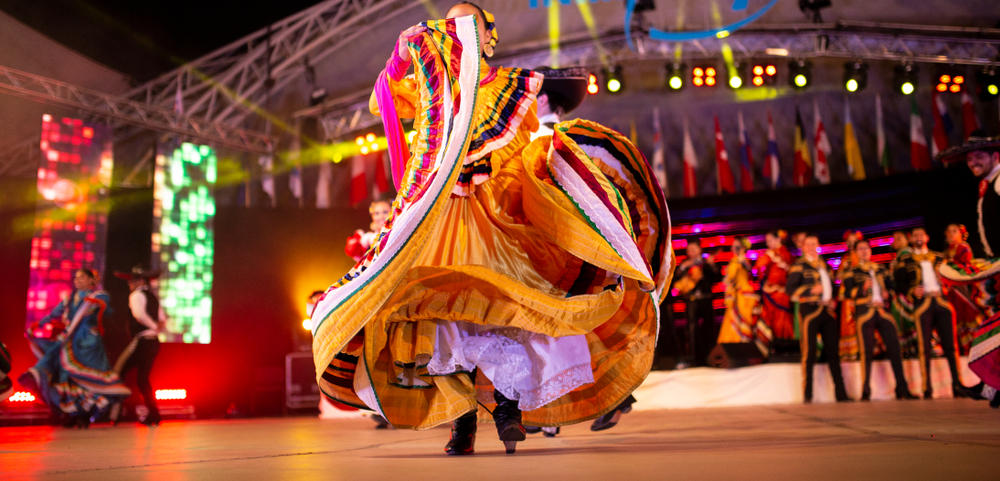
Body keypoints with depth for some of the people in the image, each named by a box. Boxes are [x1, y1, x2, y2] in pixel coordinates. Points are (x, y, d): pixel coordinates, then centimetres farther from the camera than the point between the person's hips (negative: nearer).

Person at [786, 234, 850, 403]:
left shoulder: (825, 266, 21)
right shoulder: (799, 265, 3)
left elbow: (832, 287, 30)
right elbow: (789, 288, -7)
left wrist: (834, 301, 10)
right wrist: (811, 290, -17)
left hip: (828, 311, 6)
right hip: (809, 309, -6)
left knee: (833, 352, 5)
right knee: (809, 352, -6)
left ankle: (841, 393, 9)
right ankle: (808, 395, -3)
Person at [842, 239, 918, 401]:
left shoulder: (882, 270, 22)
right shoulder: (852, 272, 10)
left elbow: (892, 287, 23)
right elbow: (847, 293, -1)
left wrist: (887, 294, 1)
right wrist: (863, 288, -16)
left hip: (884, 311, 3)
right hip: (864, 312, -3)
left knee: (894, 349, -3)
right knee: (867, 352, -8)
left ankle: (902, 389, 3)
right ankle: (865, 392, -5)